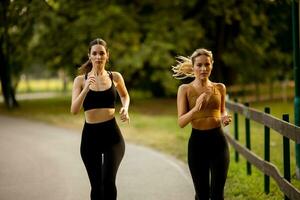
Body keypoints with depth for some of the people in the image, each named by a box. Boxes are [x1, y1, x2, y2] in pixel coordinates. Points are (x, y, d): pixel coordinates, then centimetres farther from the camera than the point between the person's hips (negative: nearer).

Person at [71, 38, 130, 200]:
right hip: (90, 135, 1)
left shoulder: (115, 77, 3)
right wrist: (86, 88, -23)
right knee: (96, 185, 8)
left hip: (112, 134, -1)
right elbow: (74, 110, -11)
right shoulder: (80, 80, 1)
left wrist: (125, 108, 4)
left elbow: (125, 95, 24)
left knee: (108, 181, -19)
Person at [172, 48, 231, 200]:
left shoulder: (220, 88, 5)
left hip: (218, 141, 1)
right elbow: (181, 122, -8)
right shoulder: (185, 89, -3)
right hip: (197, 142, -1)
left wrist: (225, 118, -1)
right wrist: (196, 108, -25)